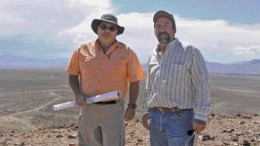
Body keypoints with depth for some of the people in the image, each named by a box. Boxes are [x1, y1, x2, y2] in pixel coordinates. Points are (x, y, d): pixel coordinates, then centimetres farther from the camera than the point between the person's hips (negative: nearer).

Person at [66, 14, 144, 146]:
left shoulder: (126, 52, 1)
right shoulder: (83, 50, 4)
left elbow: (134, 80, 5)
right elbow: (72, 75, 10)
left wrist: (132, 105, 0)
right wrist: (78, 94, -6)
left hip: (114, 110, -1)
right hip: (88, 108, 2)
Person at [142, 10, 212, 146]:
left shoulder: (190, 51, -5)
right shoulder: (153, 56, 13)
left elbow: (202, 84, -10)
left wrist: (200, 116, -15)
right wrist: (146, 112, 16)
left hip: (180, 118, -6)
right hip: (155, 117, 6)